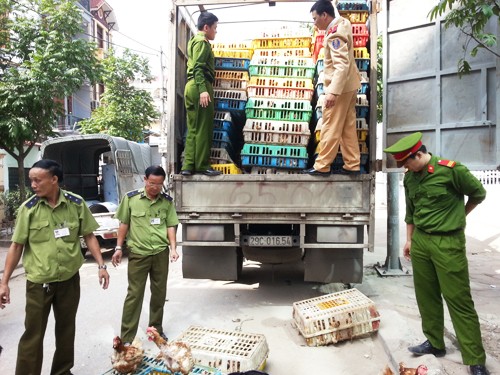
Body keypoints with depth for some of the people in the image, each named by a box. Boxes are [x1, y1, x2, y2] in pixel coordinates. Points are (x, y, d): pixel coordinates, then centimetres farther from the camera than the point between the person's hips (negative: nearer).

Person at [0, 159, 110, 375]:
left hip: (70, 280, 2)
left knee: (66, 330, 17)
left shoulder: (76, 204, -5)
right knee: (32, 335, 7)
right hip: (38, 283, -1)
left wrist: (101, 265, -6)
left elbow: (89, 237, 1)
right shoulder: (28, 208, -6)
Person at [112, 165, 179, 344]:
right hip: (138, 253, -2)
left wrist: (173, 248, -7)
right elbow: (124, 224, 2)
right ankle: (126, 338, 14)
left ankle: (156, 328, 33)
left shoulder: (167, 201, 1)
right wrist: (119, 247, 0)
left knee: (159, 293, 14)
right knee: (134, 294, 3)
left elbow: (170, 226, 4)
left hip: (161, 253, 3)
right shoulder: (131, 198, -5)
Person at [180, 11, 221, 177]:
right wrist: (203, 89, -25)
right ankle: (202, 165, -4)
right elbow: (198, 67, -15)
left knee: (194, 129, 6)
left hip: (192, 87, 10)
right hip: (199, 87, -10)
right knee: (203, 128, -7)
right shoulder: (202, 41, -2)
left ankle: (188, 165, 3)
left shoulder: (195, 41, 29)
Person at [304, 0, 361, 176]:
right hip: (349, 85, 10)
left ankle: (322, 166, 4)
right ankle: (352, 165, 15)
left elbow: (342, 65, -32)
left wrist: (333, 92, -37)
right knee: (348, 127, 10)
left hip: (340, 87, -10)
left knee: (331, 128, -4)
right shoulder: (343, 23, 8)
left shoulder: (335, 34, -22)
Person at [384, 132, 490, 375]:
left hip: (448, 243, -6)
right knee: (426, 296, 13)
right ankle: (434, 343, 29)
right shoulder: (410, 177, 5)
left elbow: (478, 194, 2)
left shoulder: (451, 170, -14)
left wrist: (457, 216, 12)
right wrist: (409, 239, 17)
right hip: (420, 241, 6)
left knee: (459, 300, -1)